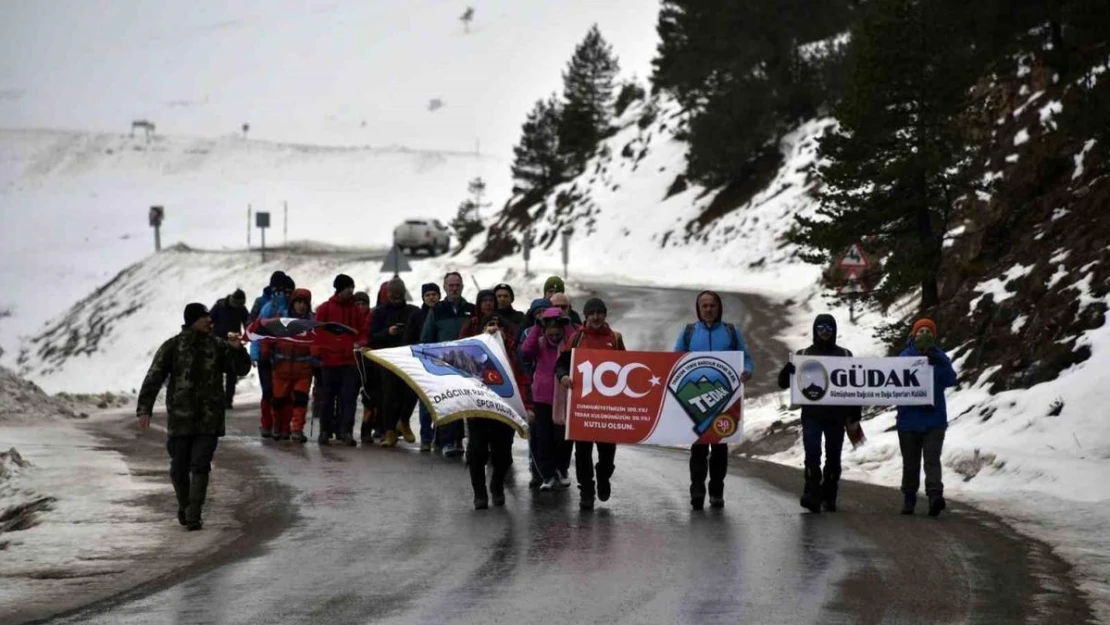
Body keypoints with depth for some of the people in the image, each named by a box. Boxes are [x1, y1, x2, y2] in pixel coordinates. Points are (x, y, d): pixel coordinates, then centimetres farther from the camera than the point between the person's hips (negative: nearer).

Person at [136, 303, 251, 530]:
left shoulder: (218, 346, 6)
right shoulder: (172, 347, -1)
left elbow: (242, 369, 8)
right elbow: (153, 379, -4)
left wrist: (237, 350, -13)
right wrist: (144, 409, -13)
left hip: (209, 419, 1)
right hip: (180, 418, -1)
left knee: (200, 466, -9)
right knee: (179, 468, 7)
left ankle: (193, 515, -8)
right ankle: (183, 506, 31)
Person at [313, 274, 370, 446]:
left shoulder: (357, 309, 9)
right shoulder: (325, 309, 4)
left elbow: (365, 330, 11)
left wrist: (360, 344, -8)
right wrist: (317, 352, -7)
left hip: (351, 359, 1)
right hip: (330, 359, -1)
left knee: (349, 397, -8)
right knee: (329, 397, 7)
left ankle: (346, 431, -12)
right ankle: (325, 431, 16)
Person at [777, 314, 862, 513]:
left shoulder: (844, 355, 10)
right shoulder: (804, 355, 9)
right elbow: (783, 382, 5)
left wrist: (855, 413, 4)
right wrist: (790, 368, -18)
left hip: (836, 416, 1)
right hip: (811, 415, -1)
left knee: (833, 457, 5)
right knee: (812, 454, -14)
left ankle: (829, 496, 13)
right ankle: (812, 494, -20)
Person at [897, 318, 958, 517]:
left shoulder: (940, 357, 3)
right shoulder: (904, 357, 3)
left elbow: (950, 380, -11)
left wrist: (939, 363, -30)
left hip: (934, 420, -1)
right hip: (909, 419, 1)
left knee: (932, 460, -14)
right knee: (910, 463, 10)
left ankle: (935, 495, -26)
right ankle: (909, 499, 22)